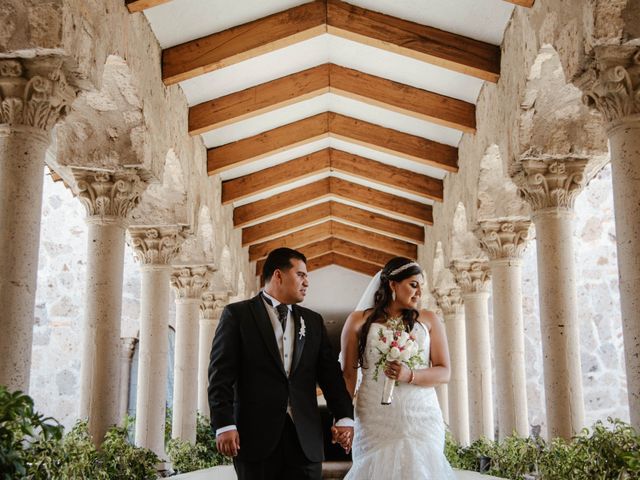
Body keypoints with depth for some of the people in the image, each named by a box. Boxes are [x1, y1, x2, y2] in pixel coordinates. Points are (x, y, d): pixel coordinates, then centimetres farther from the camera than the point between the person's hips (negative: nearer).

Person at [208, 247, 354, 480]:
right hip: (256, 436, -4)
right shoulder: (237, 314, 2)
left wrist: (344, 417, -1)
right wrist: (224, 425, -13)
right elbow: (221, 375, -4)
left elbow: (330, 372, 11)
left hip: (306, 438, 4)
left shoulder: (313, 321, 16)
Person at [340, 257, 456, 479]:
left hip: (421, 419, 1)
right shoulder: (359, 321, 5)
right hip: (375, 420, -1)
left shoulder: (429, 320, 8)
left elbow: (444, 372, 3)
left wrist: (410, 375, -15)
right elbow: (348, 375, 6)